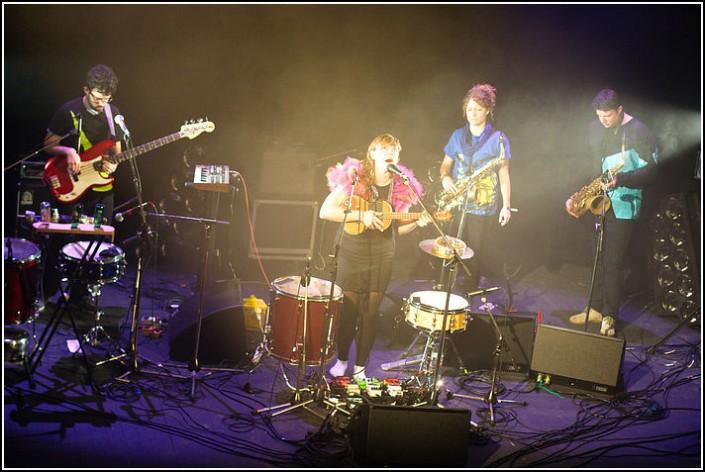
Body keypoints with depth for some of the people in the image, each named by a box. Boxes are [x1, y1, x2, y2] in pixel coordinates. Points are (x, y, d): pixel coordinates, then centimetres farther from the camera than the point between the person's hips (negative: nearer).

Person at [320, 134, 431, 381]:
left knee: (370, 314, 7)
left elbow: (397, 228, 12)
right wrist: (361, 215, -21)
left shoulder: (401, 186, 4)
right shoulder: (354, 179, -7)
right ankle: (341, 360, 25)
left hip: (381, 259, 3)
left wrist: (417, 222, -8)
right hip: (351, 256, -3)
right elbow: (325, 211, -13)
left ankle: (360, 368, 19)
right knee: (348, 311, 3)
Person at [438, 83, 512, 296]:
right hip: (455, 203, 3)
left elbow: (504, 174, -2)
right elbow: (446, 163, 17)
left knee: (475, 254, -2)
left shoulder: (498, 139, -1)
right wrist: (445, 177, -6)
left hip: (482, 206, -3)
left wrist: (506, 206, -9)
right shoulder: (457, 136, 11)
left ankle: (470, 291, 11)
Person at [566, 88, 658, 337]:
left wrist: (620, 180, -25)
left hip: (623, 205, -6)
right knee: (599, 257, 13)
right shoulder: (595, 128, 9)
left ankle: (609, 317, 3)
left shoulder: (639, 132, -11)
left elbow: (650, 169, -12)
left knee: (612, 261, -6)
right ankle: (596, 308, 23)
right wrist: (580, 193, 9)